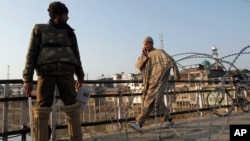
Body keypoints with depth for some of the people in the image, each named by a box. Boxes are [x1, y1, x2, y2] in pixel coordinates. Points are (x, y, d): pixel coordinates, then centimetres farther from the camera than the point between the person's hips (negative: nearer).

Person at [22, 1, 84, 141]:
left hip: (66, 72, 2)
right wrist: (28, 79, -2)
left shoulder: (69, 32, 22)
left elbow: (76, 55, 24)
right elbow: (32, 54, 8)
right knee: (42, 109, -7)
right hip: (46, 72, -2)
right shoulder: (40, 29, 15)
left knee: (72, 108, -4)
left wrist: (80, 77, 21)